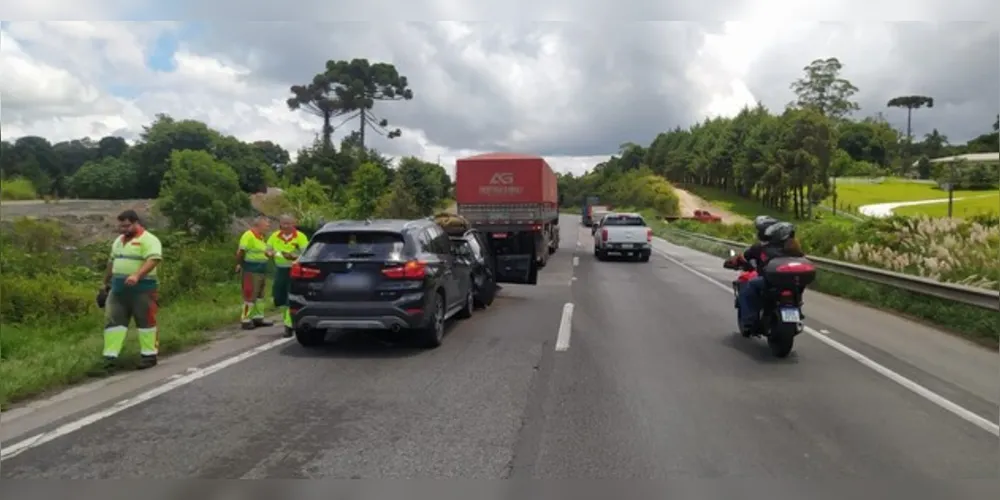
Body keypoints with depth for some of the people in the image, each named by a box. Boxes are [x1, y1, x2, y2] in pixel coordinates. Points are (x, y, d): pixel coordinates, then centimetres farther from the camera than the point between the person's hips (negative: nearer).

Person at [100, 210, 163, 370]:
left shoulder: (148, 240, -10)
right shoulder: (118, 241, 17)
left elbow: (153, 259, -25)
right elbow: (112, 262, 27)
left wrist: (137, 275, -37)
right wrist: (106, 283, 29)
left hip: (141, 289, -7)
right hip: (118, 289, 8)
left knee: (145, 321, 1)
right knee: (113, 320, 2)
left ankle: (149, 355, 10)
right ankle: (110, 357, 4)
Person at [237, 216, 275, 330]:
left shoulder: (260, 237, 14)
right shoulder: (248, 236, -16)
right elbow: (241, 252, -19)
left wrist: (269, 253, 8)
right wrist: (239, 264, -14)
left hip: (262, 270, 10)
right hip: (251, 271, -10)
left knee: (259, 296, 15)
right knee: (250, 296, -5)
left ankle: (258, 318, 23)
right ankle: (245, 320, 1)